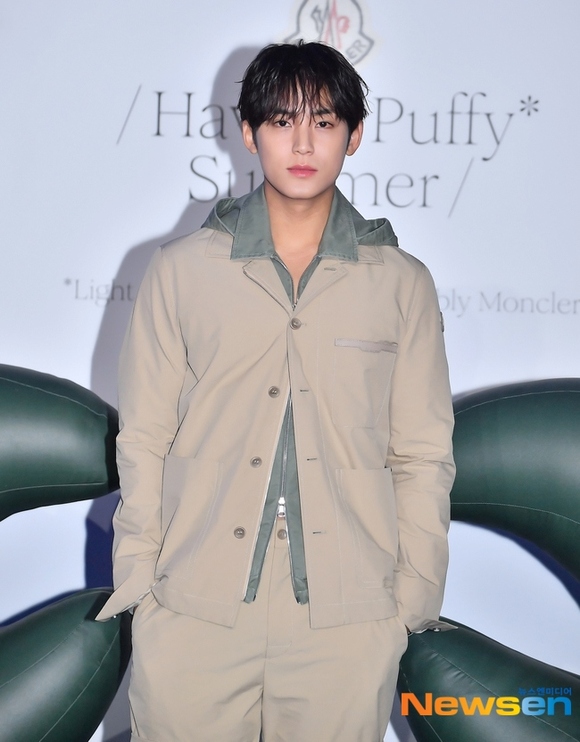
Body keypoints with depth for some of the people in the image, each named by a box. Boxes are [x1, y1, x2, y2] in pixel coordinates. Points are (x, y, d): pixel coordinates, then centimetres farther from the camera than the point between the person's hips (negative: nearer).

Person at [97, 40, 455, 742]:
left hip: (347, 624, 0)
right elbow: (143, 439, 7)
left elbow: (422, 456, 7)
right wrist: (137, 577, 2)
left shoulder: (401, 283, 6)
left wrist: (413, 601, 2)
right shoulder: (182, 270, 5)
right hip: (192, 614, 0)